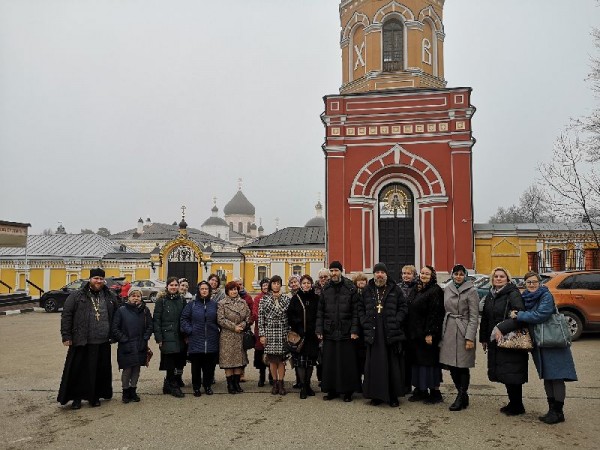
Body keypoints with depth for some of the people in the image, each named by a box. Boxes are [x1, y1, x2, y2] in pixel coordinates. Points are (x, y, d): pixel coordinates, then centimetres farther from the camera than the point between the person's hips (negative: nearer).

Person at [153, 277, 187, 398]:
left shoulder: (182, 300, 9)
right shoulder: (161, 300, -1)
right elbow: (156, 320, -4)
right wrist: (158, 338, -9)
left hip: (180, 336, 4)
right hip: (167, 337, -4)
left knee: (179, 361, 6)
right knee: (171, 362, -3)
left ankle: (169, 384, 25)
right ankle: (173, 386, 10)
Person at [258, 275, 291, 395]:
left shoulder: (286, 298, 4)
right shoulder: (264, 299, 3)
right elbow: (260, 317, 0)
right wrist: (262, 334, -4)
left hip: (282, 332, 0)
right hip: (269, 332, 0)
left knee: (281, 359, 3)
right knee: (272, 359, 6)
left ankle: (281, 383, 13)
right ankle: (275, 383, 17)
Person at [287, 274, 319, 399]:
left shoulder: (316, 298, 5)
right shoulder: (295, 298, 3)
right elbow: (290, 315, 1)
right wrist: (296, 326, -9)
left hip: (312, 335, 1)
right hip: (299, 334, -1)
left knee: (310, 360, 8)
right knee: (300, 360, -3)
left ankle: (307, 385, 21)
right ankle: (303, 387, 4)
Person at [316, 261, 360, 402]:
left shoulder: (351, 288, -1)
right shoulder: (325, 289, 8)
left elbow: (355, 311, -4)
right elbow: (320, 312, 9)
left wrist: (354, 330, -9)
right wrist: (319, 330, 2)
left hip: (346, 332, -3)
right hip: (329, 332, 3)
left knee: (347, 363, 2)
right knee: (329, 363, 6)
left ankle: (348, 391, 14)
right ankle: (332, 390, 18)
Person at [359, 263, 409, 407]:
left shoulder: (395, 289, 4)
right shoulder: (367, 291, 10)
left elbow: (403, 307, 3)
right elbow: (360, 309, 13)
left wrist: (396, 322, -8)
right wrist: (365, 323, 0)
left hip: (391, 333, -1)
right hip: (373, 333, 2)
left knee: (392, 365, 2)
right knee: (374, 365, 3)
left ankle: (393, 396, 12)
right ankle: (376, 395, 13)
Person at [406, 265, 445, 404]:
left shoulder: (435, 291, -10)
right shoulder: (419, 290, 14)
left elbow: (435, 314, -17)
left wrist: (429, 333, -21)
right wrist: (412, 332, 11)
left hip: (427, 334, -8)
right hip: (416, 333, 8)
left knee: (429, 361, -1)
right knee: (418, 361, 11)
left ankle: (435, 392, 10)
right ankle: (421, 390, 20)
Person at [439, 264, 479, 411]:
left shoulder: (471, 291, -6)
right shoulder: (447, 289, 10)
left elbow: (474, 317, -8)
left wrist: (470, 338, -14)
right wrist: (442, 333, 12)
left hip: (463, 331, -5)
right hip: (448, 331, 6)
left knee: (462, 367, 0)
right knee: (451, 366, 9)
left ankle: (461, 398, 13)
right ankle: (463, 396, 25)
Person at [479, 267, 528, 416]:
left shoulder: (513, 294, -10)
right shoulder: (490, 296, 12)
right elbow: (485, 318, 18)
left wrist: (501, 329, -27)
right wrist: (484, 338, 18)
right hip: (495, 341, 7)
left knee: (511, 374, -2)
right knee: (503, 374, 13)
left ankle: (517, 406, 13)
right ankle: (513, 403, 27)